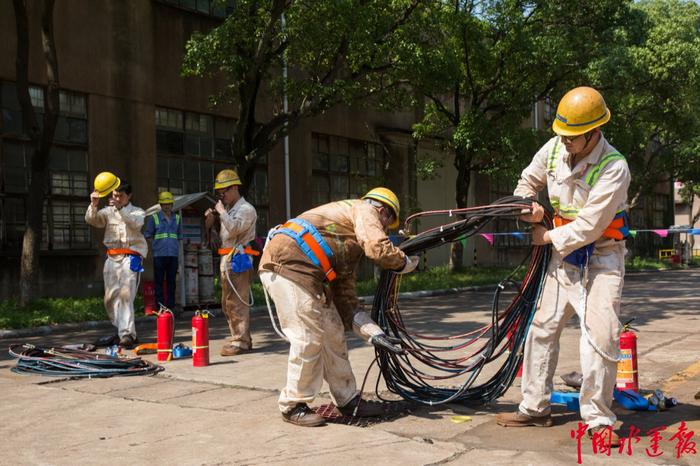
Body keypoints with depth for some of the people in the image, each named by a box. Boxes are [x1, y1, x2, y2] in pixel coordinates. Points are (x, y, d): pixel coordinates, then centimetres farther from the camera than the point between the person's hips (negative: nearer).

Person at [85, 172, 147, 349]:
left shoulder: (137, 212, 8)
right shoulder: (108, 212, 15)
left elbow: (136, 223, -15)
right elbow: (91, 220, -1)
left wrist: (121, 208, -27)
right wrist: (93, 205, -19)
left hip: (130, 257, -5)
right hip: (112, 258, 5)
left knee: (125, 295, -19)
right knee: (110, 298, 4)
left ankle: (127, 334, -24)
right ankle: (129, 333, 16)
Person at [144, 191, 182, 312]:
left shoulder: (177, 218, 14)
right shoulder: (154, 217, 4)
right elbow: (148, 235, 5)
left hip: (173, 254, 3)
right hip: (159, 254, -3)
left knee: (171, 282, 6)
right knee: (159, 282, -3)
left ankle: (171, 306, 11)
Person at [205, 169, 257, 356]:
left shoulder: (246, 209, -6)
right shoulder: (228, 209, 20)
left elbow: (234, 228, -21)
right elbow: (210, 230, 24)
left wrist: (221, 211, -11)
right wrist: (210, 218, 6)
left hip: (238, 259, -9)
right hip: (226, 258, 9)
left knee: (237, 302, -11)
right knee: (227, 303, 12)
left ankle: (240, 342, -8)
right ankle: (240, 338, 20)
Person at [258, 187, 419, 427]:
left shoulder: (350, 244, 29)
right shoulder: (364, 209, 2)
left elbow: (345, 295, 23)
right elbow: (379, 249, -17)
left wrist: (373, 331, 14)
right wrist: (407, 263, 3)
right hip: (288, 262, -10)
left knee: (333, 334, 12)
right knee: (309, 337, -6)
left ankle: (348, 400, 23)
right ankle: (293, 406, 10)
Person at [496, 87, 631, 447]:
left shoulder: (614, 168, -23)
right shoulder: (554, 149, -6)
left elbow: (589, 227, -25)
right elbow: (527, 182, 14)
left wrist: (548, 237, -13)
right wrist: (530, 207, -6)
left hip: (601, 256, -6)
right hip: (564, 253, 6)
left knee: (600, 334, -13)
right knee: (541, 327, 6)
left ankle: (599, 420, 0)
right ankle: (535, 408, 18)